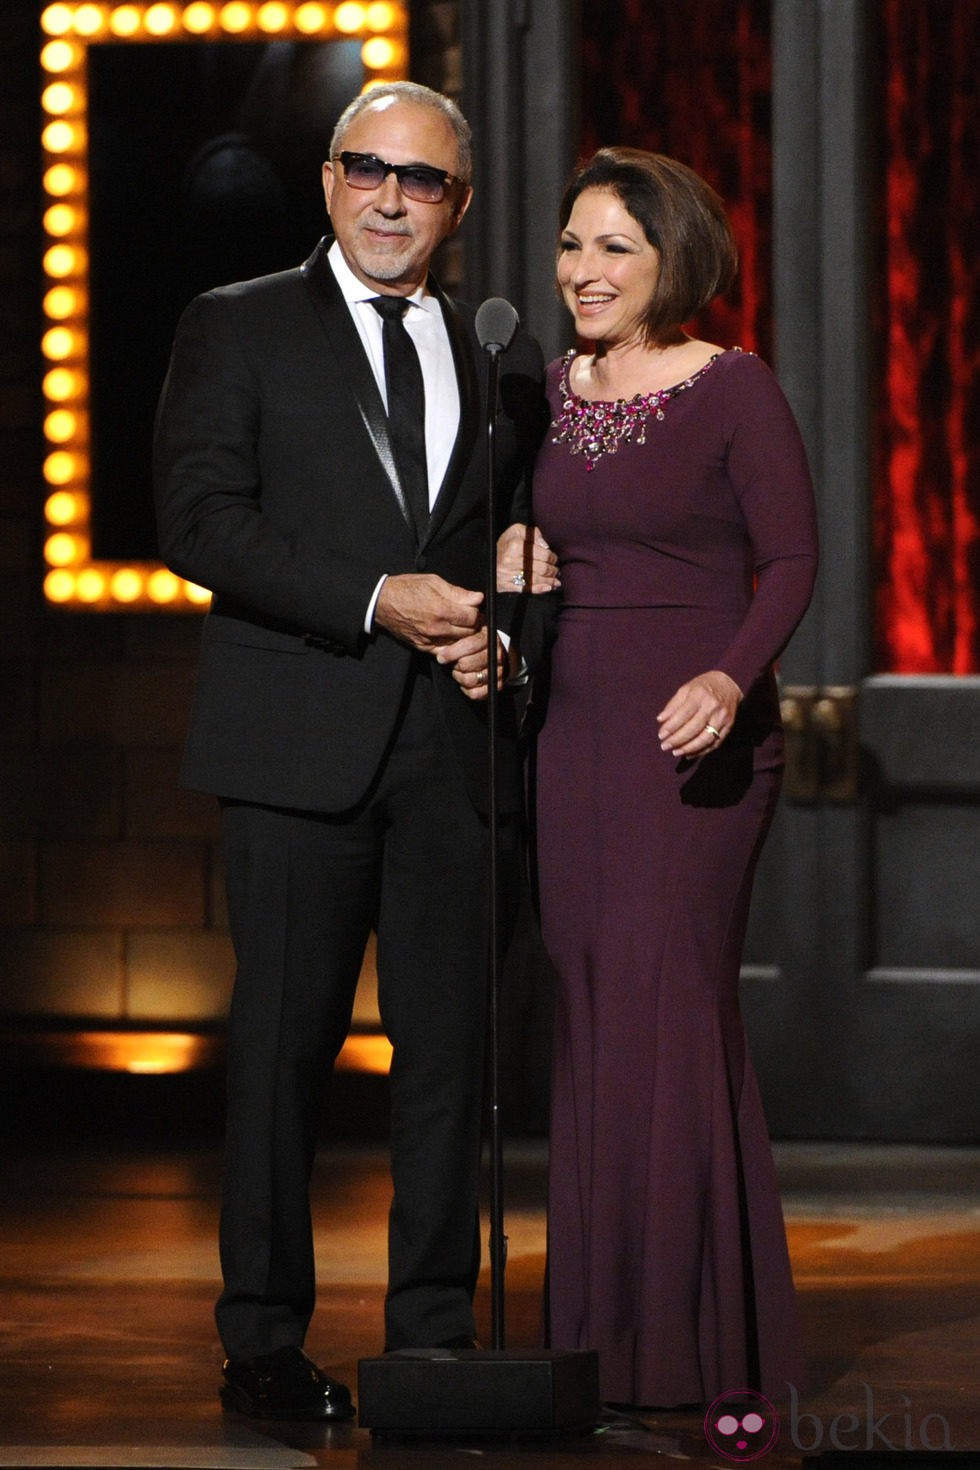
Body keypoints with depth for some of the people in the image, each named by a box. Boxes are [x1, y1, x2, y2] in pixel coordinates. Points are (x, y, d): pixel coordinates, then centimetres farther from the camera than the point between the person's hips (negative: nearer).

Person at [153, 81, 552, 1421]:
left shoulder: (504, 359, 17)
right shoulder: (239, 328, 5)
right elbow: (200, 516, -5)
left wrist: (499, 633, -1)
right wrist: (378, 601, -13)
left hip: (457, 748, 3)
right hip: (303, 740, -3)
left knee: (451, 1046, 2)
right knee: (285, 1041, -1)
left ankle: (435, 1335, 8)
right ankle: (265, 1346, 5)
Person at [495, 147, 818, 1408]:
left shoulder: (732, 391, -5)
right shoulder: (548, 394, 11)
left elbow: (791, 560, -8)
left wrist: (732, 677, -23)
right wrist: (505, 585, -1)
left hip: (695, 741, -6)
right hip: (575, 733, 6)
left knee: (665, 1009, -9)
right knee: (591, 1011, 5)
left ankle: (693, 1337, -3)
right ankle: (604, 1333, 11)